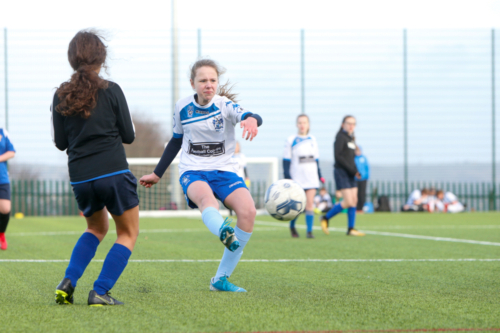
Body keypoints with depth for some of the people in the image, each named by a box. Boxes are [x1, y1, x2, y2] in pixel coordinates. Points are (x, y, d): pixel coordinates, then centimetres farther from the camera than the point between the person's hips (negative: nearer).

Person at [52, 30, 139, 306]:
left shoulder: (61, 95, 3)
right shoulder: (110, 91, -5)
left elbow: (60, 142, 8)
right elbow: (128, 136, 1)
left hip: (80, 178, 4)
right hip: (114, 174, -4)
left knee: (96, 229, 27)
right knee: (128, 234, 12)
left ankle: (68, 282, 9)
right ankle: (100, 292, -3)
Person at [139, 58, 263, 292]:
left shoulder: (225, 105, -3)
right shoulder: (183, 108, 4)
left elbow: (252, 117, -25)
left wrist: (252, 120, -51)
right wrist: (157, 174, 28)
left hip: (224, 170, 0)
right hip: (193, 171, 0)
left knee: (248, 211, -25)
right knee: (206, 197, -38)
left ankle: (221, 279, -15)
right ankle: (223, 232, -74)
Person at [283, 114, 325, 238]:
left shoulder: (313, 140, 11)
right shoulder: (291, 140, -1)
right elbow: (286, 161, -2)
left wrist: (319, 175, 16)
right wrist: (287, 178, -9)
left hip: (311, 178, 3)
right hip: (297, 179, -3)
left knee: (310, 204, -6)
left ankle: (309, 231, -3)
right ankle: (292, 226, 23)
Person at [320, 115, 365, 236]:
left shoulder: (351, 138, 15)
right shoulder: (340, 137, -9)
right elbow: (337, 156, -17)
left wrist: (356, 171, 4)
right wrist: (352, 170, -18)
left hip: (350, 173, 8)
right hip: (341, 172, -8)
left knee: (354, 201, 2)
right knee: (348, 202, -12)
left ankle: (351, 228, 6)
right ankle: (326, 218, 3)